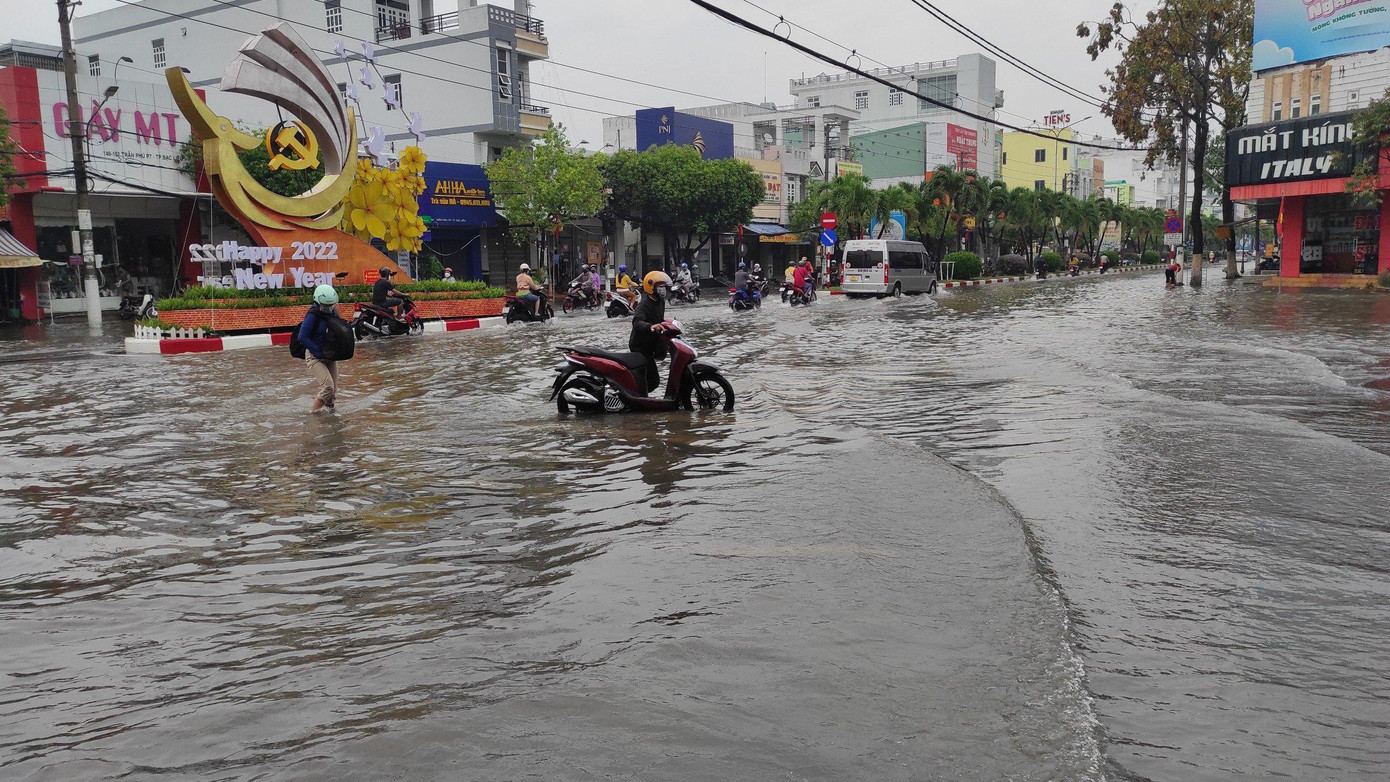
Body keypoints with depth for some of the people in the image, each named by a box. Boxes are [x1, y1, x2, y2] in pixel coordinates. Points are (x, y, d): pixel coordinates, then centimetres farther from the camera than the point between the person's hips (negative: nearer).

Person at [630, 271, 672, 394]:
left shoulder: (660, 302, 7)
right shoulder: (644, 306, -23)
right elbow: (637, 322, -44)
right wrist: (651, 327, -61)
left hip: (650, 346, 10)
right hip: (640, 347, -10)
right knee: (653, 381, -13)